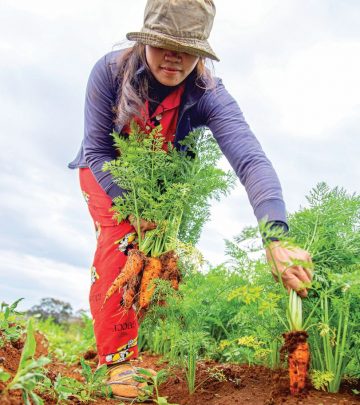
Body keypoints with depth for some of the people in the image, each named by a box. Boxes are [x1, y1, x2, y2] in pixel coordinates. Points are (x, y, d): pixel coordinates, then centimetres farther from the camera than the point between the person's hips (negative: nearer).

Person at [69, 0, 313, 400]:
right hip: (105, 173, -1)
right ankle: (118, 357, -9)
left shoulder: (209, 95, -31)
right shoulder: (109, 71, -29)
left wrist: (276, 237, -60)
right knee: (119, 240, -22)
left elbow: (251, 160, -45)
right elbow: (97, 150, -23)